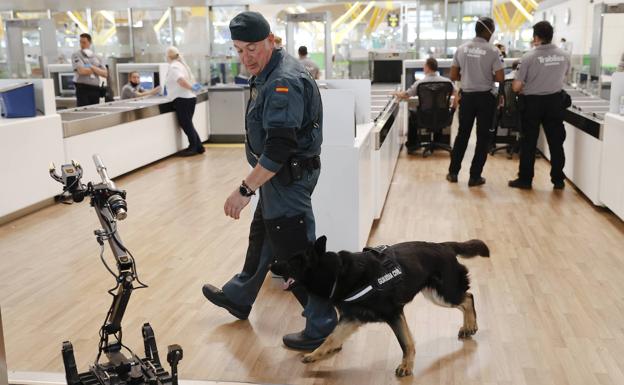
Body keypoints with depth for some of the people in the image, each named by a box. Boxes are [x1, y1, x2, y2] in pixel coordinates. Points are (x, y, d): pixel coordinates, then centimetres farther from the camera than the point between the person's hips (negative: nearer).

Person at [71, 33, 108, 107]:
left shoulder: (96, 57, 15)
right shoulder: (76, 55, 3)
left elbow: (105, 74, 7)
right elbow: (81, 71, -13)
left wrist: (92, 68, -8)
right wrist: (97, 70, 1)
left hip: (95, 89, 5)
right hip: (83, 89, -4)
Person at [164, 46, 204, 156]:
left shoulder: (173, 66, -11)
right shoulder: (181, 64, 19)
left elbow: (181, 80, -27)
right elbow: (189, 79, 23)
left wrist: (191, 88, -20)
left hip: (182, 99, -10)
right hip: (190, 98, 10)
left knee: (185, 124, -3)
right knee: (188, 124, 14)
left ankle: (193, 147, 2)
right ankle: (198, 147, 16)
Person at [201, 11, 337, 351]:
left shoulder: (283, 82, -25)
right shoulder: (269, 73, 8)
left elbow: (279, 148, -31)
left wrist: (245, 189, -29)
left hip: (287, 178, -11)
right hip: (280, 174, 11)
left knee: (296, 253, -1)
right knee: (261, 237, 25)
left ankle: (321, 326, 12)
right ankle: (238, 297, 45)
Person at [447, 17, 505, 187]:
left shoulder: (461, 49, 0)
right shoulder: (492, 51, -11)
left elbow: (453, 76, 2)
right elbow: (500, 78, -12)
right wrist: (489, 76, 8)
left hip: (467, 96, 4)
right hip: (486, 97, -3)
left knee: (462, 134, 16)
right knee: (483, 137, 6)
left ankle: (453, 172, 20)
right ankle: (475, 176, 9)